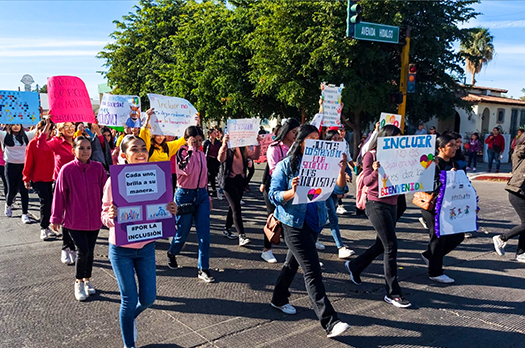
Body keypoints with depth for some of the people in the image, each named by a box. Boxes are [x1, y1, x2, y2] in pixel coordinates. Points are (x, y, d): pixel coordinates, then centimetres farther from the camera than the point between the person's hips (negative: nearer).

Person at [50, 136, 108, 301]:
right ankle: (79, 282, 19)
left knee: (90, 251, 14)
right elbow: (59, 194, -4)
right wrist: (56, 218, 1)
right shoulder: (67, 170, -11)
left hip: (94, 218, 3)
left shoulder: (98, 168, -5)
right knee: (83, 251, -6)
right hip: (74, 219, -2)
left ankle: (87, 280, 36)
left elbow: (105, 191, 2)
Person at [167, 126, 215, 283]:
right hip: (185, 195, -5)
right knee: (183, 232, 6)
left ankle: (203, 269, 6)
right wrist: (191, 150, -20)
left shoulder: (202, 154, 11)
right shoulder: (181, 152, -7)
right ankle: (171, 253, 39)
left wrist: (207, 195, 18)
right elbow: (187, 170, -26)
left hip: (201, 195, 5)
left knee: (204, 234, -2)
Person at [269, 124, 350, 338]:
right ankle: (329, 322, -10)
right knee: (312, 271, -10)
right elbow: (274, 195, -11)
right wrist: (292, 192, -30)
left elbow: (338, 189, -3)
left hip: (315, 222, 6)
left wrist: (342, 171, -21)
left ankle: (279, 299, 43)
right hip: (294, 223, -6)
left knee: (293, 262, 22)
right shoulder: (285, 166, -7)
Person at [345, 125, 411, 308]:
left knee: (382, 245, 15)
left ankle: (355, 266, 38)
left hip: (392, 205, 8)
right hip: (376, 204, -7)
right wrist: (375, 172, -36)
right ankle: (393, 293, 1)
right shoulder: (371, 155, -8)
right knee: (391, 246, -9)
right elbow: (366, 181, -15)